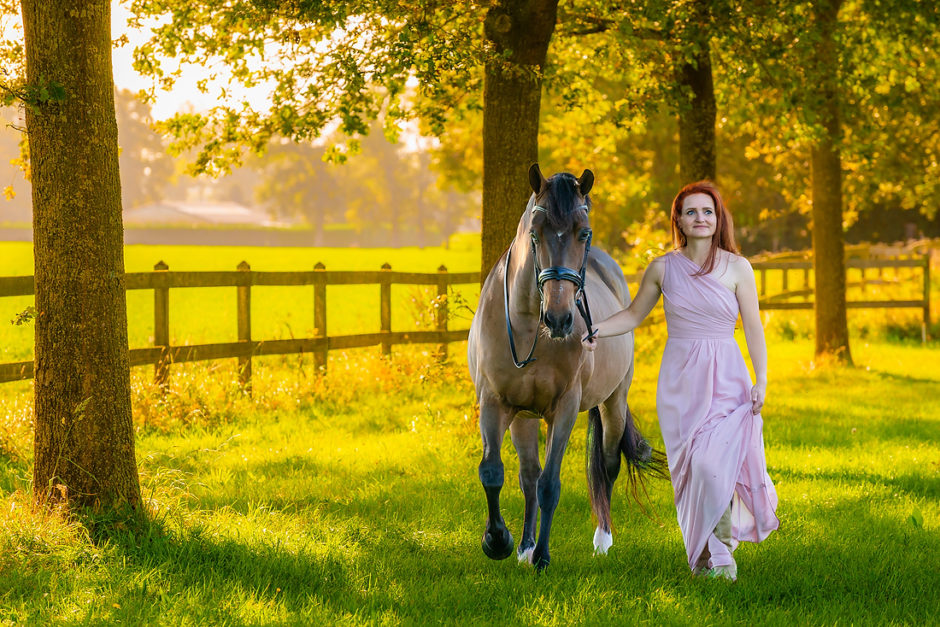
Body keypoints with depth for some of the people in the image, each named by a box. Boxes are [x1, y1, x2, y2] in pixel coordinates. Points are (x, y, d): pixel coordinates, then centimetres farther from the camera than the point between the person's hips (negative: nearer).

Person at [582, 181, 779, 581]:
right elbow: (634, 314, 16)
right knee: (688, 470, -1)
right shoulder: (663, 268, 4)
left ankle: (721, 549, -2)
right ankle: (703, 555, 10)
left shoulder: (737, 268, 0)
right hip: (679, 380, 2)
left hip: (726, 380, -2)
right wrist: (596, 331, -1)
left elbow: (753, 327, 3)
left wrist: (761, 380, -6)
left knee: (712, 462, -18)